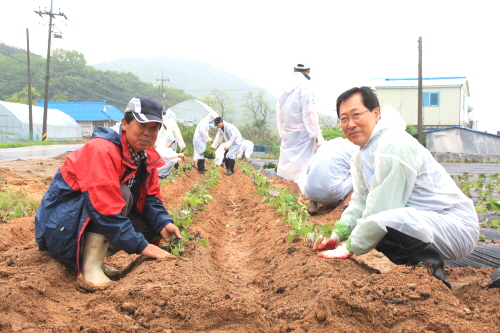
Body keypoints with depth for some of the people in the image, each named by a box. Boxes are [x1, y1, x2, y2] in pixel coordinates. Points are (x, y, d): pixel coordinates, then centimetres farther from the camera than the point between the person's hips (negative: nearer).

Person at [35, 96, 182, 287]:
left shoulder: (147, 157, 0)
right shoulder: (102, 151, -26)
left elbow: (150, 198, 2)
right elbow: (105, 208, -33)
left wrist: (163, 223, -18)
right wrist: (141, 246, -31)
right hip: (62, 226, -8)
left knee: (152, 226, -4)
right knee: (121, 193, -29)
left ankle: (93, 259, 3)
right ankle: (90, 268, -23)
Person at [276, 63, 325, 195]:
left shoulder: (286, 87, 8)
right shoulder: (305, 85, -10)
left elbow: (279, 112, 13)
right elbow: (309, 112, -15)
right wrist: (317, 134, -11)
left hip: (287, 134, 6)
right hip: (302, 133, -6)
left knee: (291, 169, 14)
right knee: (299, 170, -7)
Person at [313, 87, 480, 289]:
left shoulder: (394, 146, -21)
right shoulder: (363, 154, 11)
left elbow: (381, 209, -22)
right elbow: (360, 202, 11)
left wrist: (349, 248, -13)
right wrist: (337, 235, -3)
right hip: (423, 221, 10)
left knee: (388, 220, -37)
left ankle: (432, 270, -13)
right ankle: (416, 264, 10)